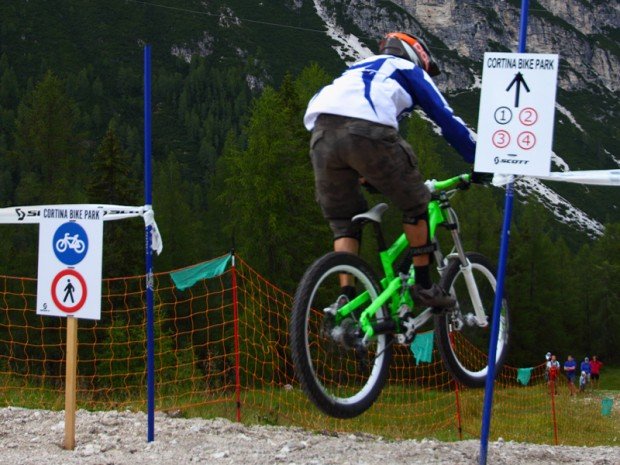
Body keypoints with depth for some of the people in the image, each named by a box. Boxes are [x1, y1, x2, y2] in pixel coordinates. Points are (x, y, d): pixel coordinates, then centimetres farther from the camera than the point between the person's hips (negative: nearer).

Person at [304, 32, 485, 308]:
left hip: (321, 129, 5)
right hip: (368, 131, -5)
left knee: (342, 221, 17)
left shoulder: (358, 69, 42)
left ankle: (346, 299, 4)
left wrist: (364, 177, 51)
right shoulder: (410, 71, 27)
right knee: (415, 204, 15)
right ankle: (423, 287, 17)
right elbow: (447, 120, 22)